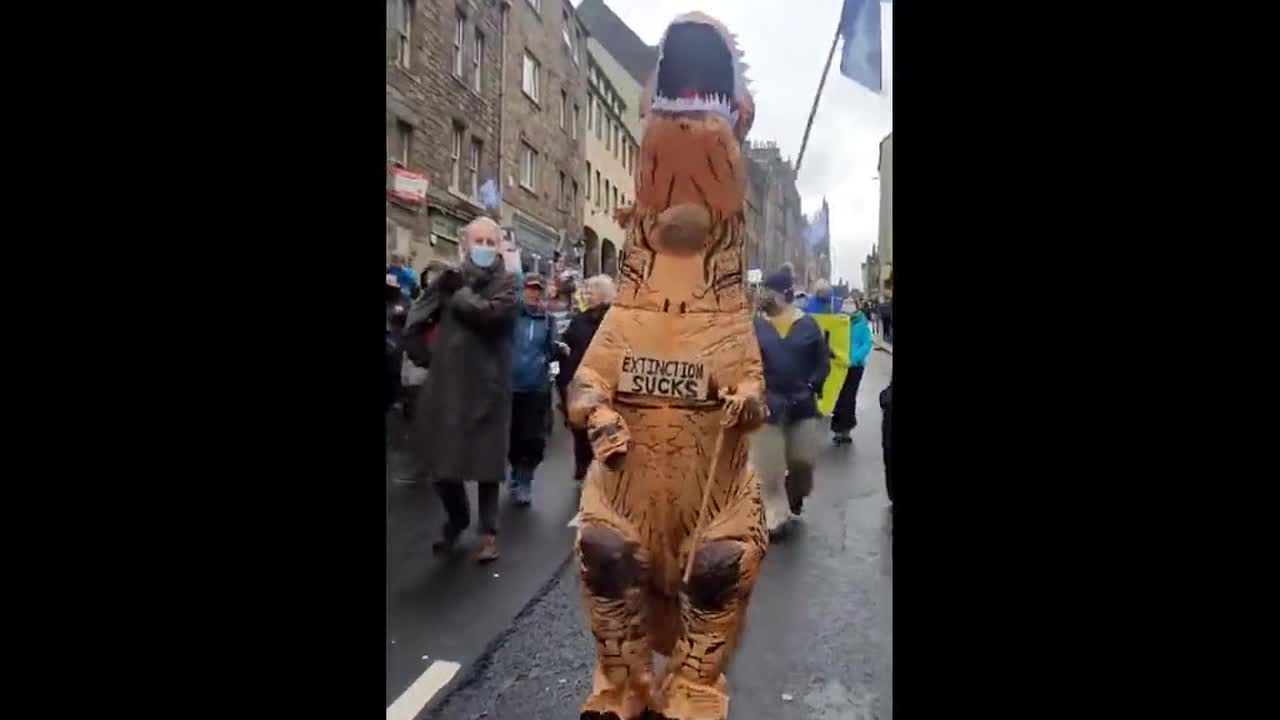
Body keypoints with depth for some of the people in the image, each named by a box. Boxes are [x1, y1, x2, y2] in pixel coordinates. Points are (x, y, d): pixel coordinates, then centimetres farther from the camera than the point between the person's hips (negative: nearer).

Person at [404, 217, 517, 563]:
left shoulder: (505, 281, 0)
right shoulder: (450, 277, 10)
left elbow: (491, 313, -20)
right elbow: (414, 320, 3)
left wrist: (458, 295, -5)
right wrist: (445, 288, -10)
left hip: (486, 384, -3)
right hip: (445, 381, 4)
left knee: (486, 458, 4)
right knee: (440, 457, 10)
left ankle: (489, 531, 21)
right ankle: (457, 517, 36)